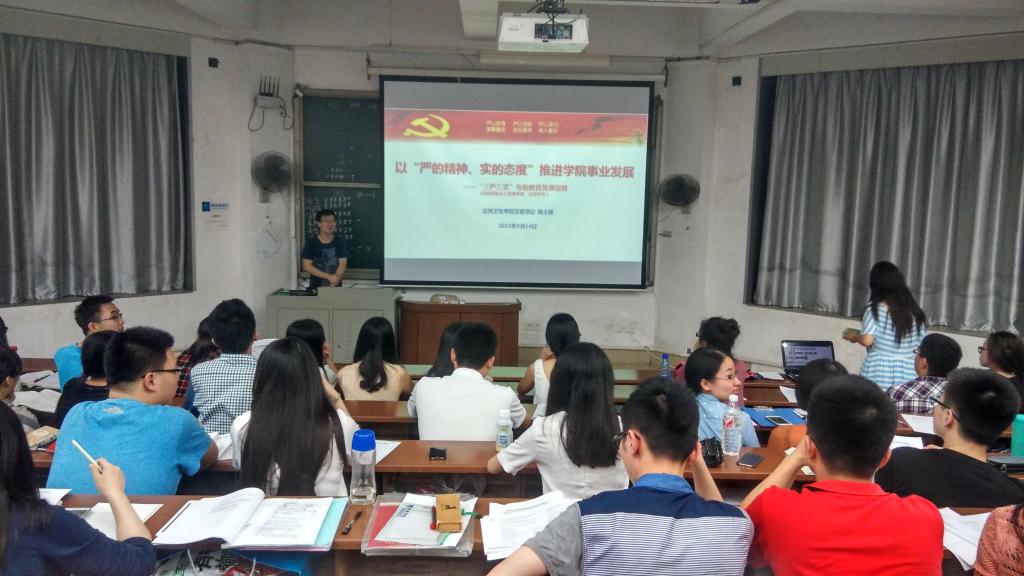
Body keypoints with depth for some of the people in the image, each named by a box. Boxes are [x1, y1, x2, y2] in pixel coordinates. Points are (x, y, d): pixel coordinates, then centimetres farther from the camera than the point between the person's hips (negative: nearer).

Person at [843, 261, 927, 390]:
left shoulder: (875, 308, -5)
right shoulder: (915, 312, 8)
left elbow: (867, 340, -13)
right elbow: (922, 345, 10)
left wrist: (854, 337, 7)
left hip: (879, 375, -4)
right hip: (908, 376, 4)